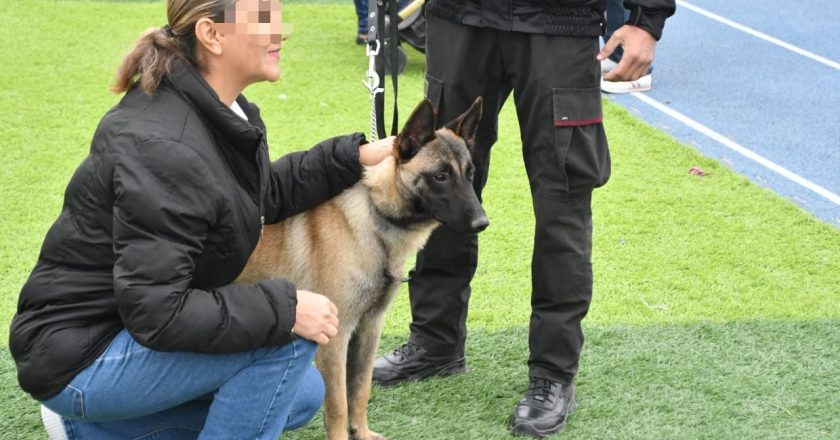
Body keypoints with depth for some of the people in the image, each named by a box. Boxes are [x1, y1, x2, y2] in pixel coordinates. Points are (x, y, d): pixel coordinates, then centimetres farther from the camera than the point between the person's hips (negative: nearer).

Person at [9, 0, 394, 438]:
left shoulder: (219, 108, 0)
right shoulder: (164, 148, -29)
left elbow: (263, 195, 16)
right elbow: (155, 314, -31)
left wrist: (355, 158, 5)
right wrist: (285, 309, -27)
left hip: (131, 316, 10)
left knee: (303, 395, 15)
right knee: (287, 335, -21)